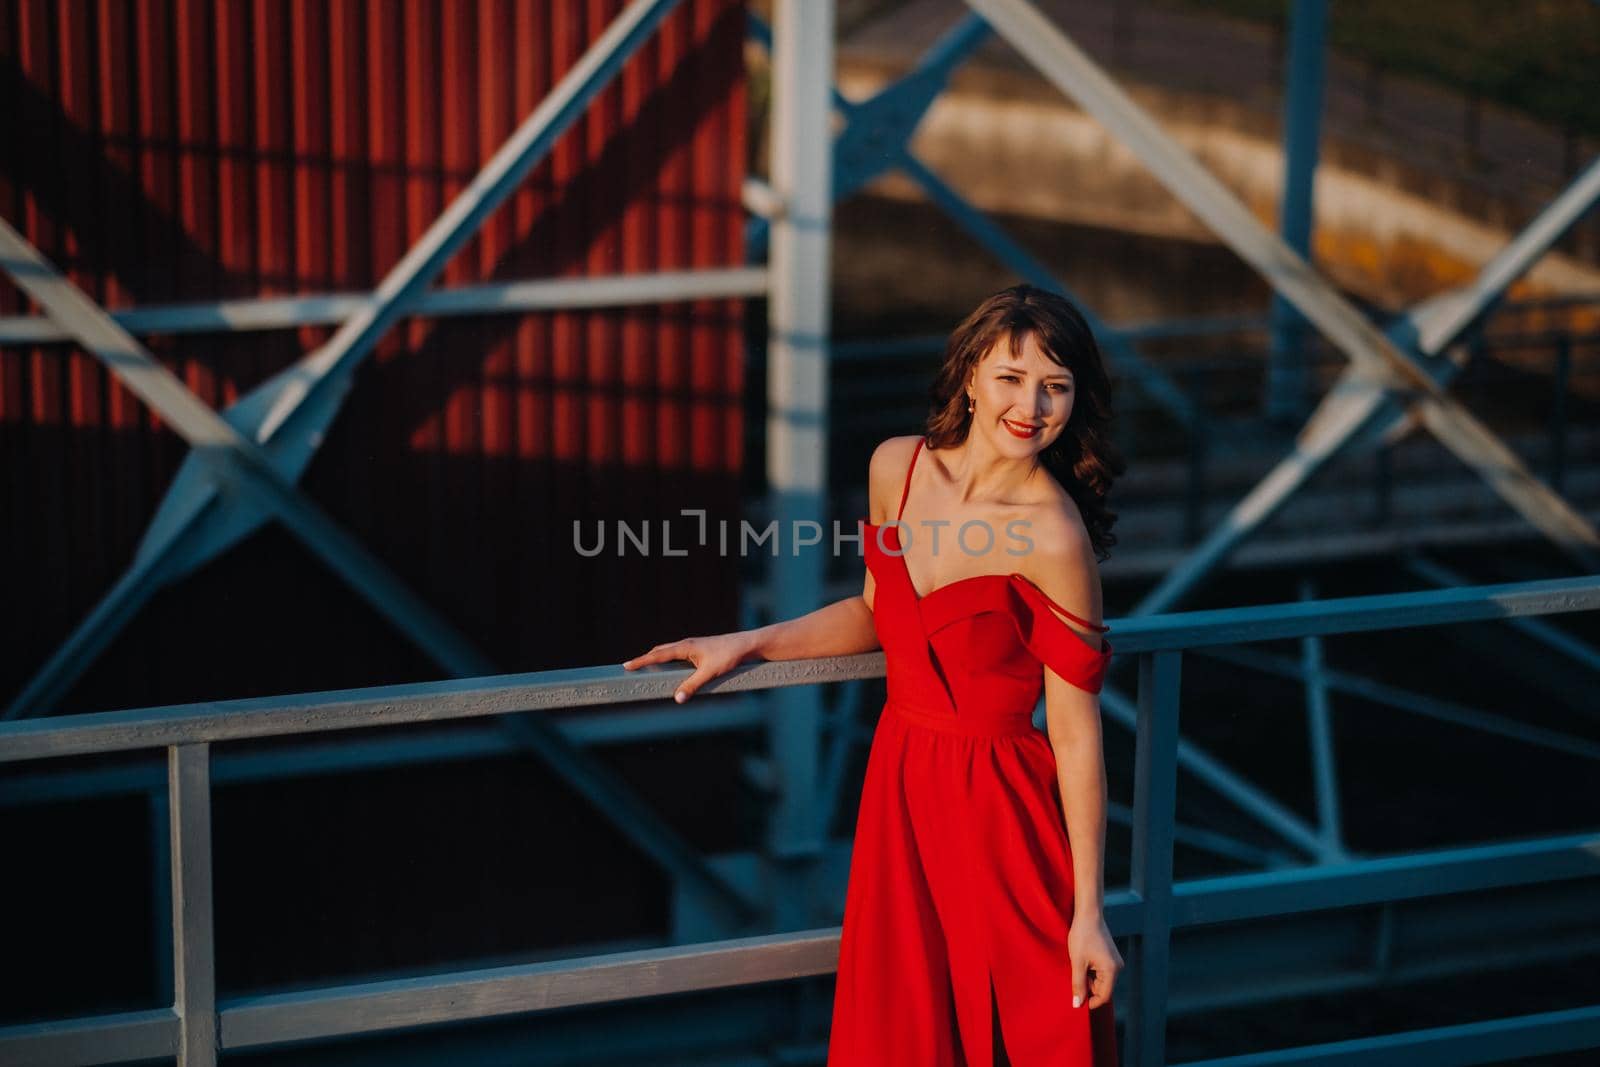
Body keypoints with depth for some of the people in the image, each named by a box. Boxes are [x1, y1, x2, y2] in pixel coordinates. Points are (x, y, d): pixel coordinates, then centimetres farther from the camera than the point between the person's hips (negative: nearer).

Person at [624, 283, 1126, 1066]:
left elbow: (1076, 734, -16)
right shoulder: (896, 468, -2)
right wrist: (746, 645, 9)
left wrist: (1088, 913, -14)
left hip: (999, 810, -5)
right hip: (899, 791, 6)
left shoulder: (1053, 537, -19)